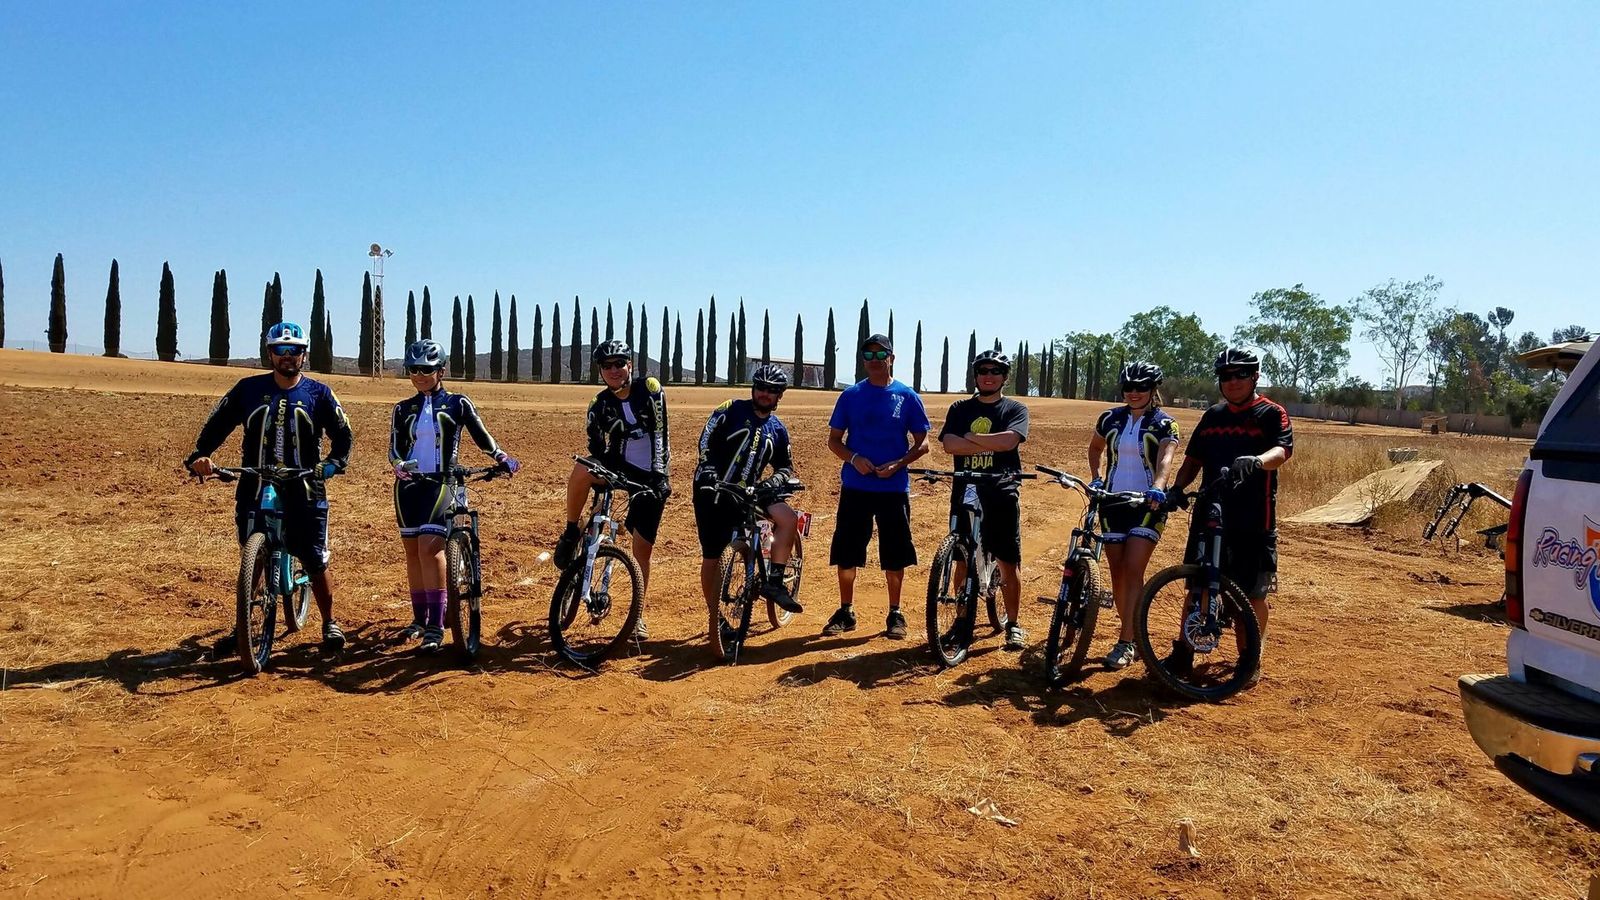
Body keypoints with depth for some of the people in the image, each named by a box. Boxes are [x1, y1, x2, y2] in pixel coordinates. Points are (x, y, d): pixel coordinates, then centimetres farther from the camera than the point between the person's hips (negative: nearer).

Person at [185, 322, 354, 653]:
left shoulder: (318, 393, 3)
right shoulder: (249, 389, 5)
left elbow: (343, 434, 2)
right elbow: (218, 424, 4)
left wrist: (333, 463, -15)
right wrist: (199, 455, -12)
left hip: (304, 490, -1)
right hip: (255, 488, 1)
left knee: (314, 561, 1)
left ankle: (329, 623, 17)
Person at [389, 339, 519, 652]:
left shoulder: (457, 403, 2)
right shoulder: (403, 409, 11)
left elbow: (481, 436, 6)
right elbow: (394, 448, 6)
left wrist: (503, 458, -8)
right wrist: (398, 465, -15)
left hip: (441, 483, -4)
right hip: (409, 484, 5)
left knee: (429, 547, -19)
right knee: (412, 550, 8)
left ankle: (436, 626, -18)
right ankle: (420, 619, 21)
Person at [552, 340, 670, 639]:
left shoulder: (650, 390, -10)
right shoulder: (599, 405, -3)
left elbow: (660, 433, -13)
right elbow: (597, 449, -1)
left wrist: (659, 474, -21)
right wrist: (599, 485, -10)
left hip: (651, 476, -1)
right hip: (619, 469, 2)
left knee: (642, 551, -1)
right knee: (581, 470, -33)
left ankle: (637, 614, 15)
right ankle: (571, 534, -12)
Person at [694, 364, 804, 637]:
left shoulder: (778, 430, 9)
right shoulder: (731, 410, -3)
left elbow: (786, 467, 13)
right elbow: (706, 439, -9)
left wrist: (773, 481, -8)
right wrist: (708, 469, -22)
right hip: (712, 492, -3)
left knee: (789, 517, -21)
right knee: (712, 558, 1)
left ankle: (774, 582, -13)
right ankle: (714, 617, 16)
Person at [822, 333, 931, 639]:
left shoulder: (907, 397, 2)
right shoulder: (851, 395, 3)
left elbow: (922, 443, 4)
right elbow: (834, 440, 7)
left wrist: (898, 464, -13)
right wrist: (854, 459, -12)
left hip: (894, 488, -1)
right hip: (855, 486, 1)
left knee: (895, 554, 4)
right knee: (846, 552, 4)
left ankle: (895, 614, 19)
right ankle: (846, 612, 19)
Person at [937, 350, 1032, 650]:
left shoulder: (1015, 409, 4)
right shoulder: (960, 409, 9)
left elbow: (1009, 440, -16)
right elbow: (949, 444, -8)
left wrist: (970, 438, -9)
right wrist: (991, 444, -13)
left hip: (1002, 495, -2)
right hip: (965, 493, 2)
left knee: (1008, 564, 2)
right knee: (963, 561, 7)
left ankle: (1013, 625, 14)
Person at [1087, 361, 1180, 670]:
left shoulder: (1164, 424, -5)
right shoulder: (1111, 418, 6)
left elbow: (1165, 459, -22)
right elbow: (1095, 448, 23)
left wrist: (1158, 487, -41)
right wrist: (1095, 479, 7)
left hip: (1147, 505, -4)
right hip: (1113, 503, 4)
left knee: (1133, 571, -13)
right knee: (1118, 573, 6)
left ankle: (1125, 643, -10)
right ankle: (1133, 635, 21)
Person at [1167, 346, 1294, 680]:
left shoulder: (1272, 414, -2)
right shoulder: (1213, 416, 14)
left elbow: (1281, 451, -19)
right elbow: (1193, 459, 15)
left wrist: (1255, 461, -41)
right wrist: (1176, 489, -3)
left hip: (1253, 521, -4)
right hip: (1208, 515, 4)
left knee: (1253, 594, 5)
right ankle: (1184, 652, 19)